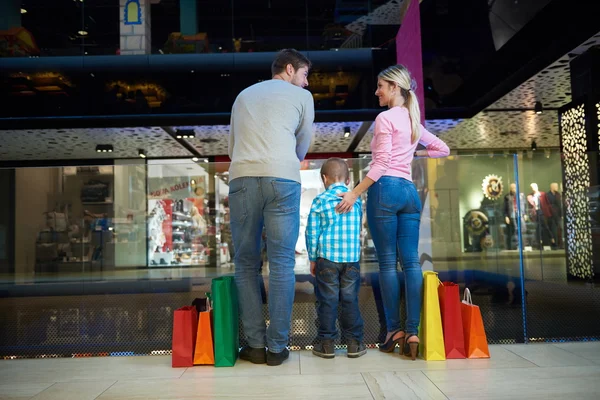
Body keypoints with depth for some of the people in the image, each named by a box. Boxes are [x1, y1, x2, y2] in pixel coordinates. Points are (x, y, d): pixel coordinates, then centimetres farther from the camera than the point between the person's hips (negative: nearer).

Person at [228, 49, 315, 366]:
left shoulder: (243, 95, 27)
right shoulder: (301, 96, 16)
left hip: (241, 178, 3)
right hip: (282, 179, -2)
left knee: (246, 263, 9)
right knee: (281, 264, 1)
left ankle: (256, 344, 8)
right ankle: (277, 347, 4)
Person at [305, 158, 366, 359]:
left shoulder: (320, 201, -4)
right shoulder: (357, 201, 7)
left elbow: (312, 232, -3)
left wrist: (312, 259, 5)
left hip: (326, 258, -2)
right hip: (352, 259, 3)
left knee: (327, 300, 5)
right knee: (350, 299, 9)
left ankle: (326, 342, 11)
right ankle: (354, 342, 14)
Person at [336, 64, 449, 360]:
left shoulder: (385, 118, -2)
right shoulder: (414, 121, 20)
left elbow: (381, 164, -11)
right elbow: (443, 149, 30)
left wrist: (354, 193, -12)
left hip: (386, 189, -6)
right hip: (409, 191, 7)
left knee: (388, 262, -2)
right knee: (411, 262, 0)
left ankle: (394, 330, 3)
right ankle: (412, 331, -2)